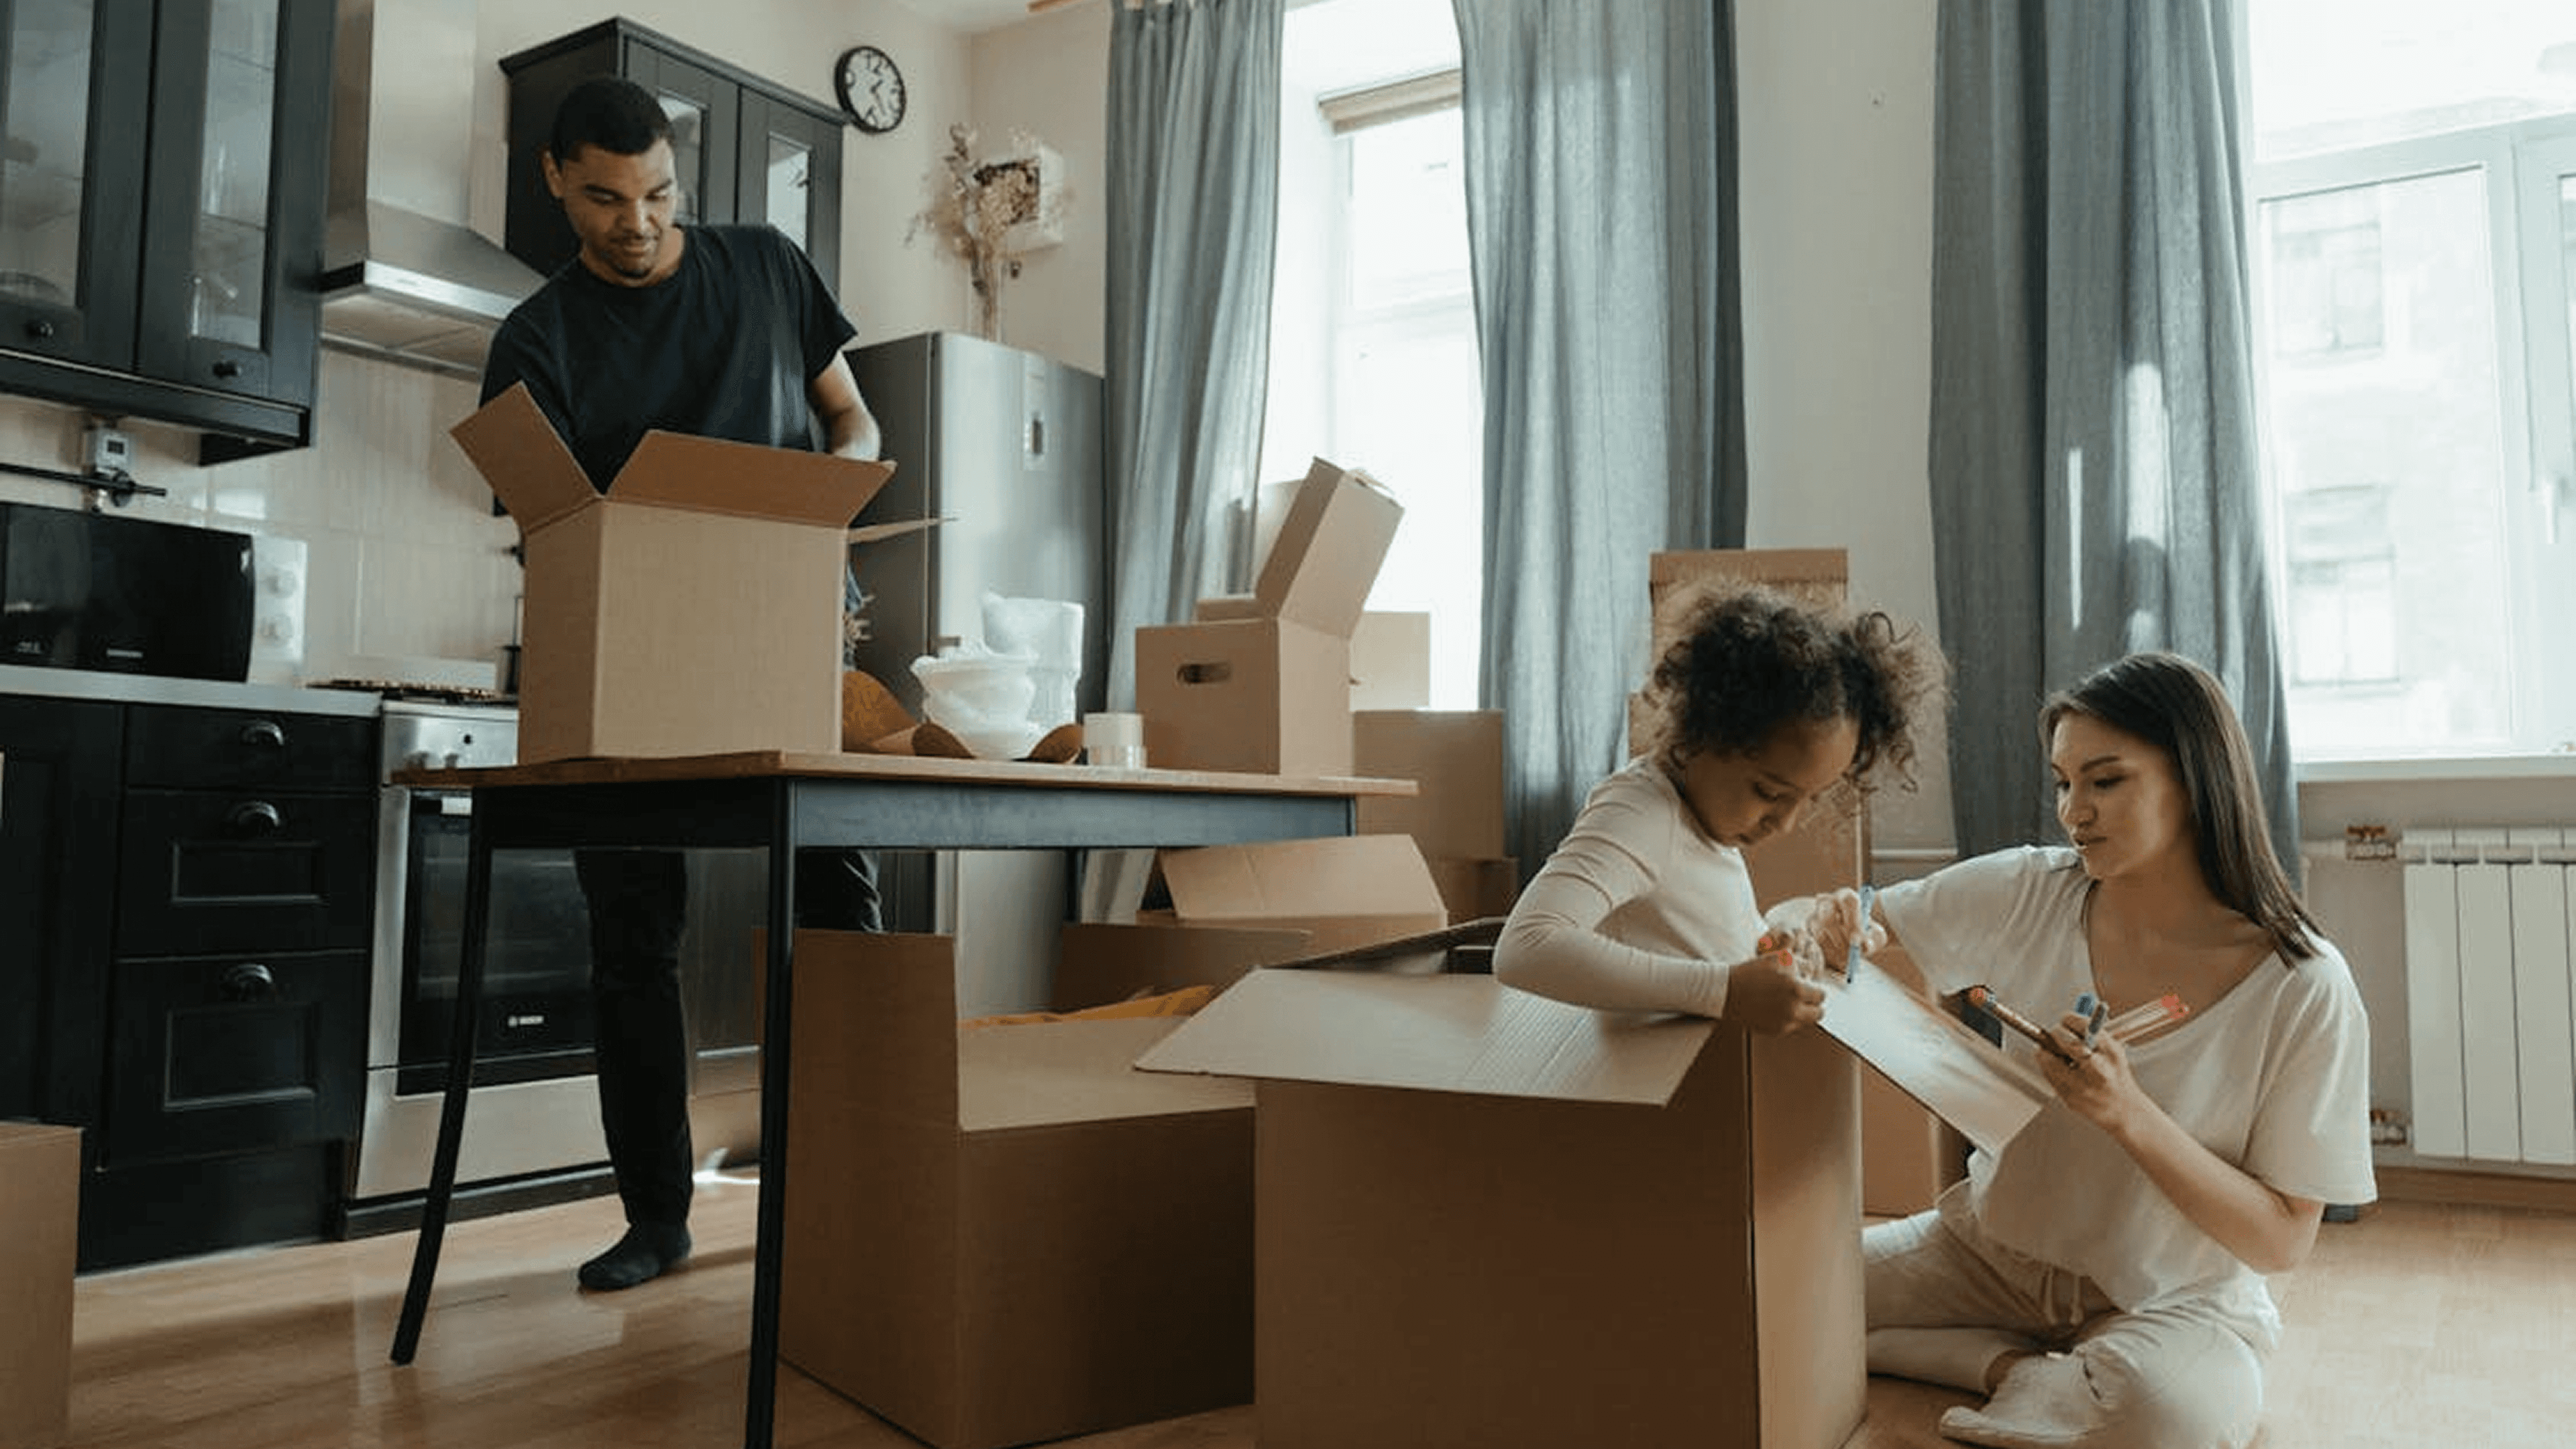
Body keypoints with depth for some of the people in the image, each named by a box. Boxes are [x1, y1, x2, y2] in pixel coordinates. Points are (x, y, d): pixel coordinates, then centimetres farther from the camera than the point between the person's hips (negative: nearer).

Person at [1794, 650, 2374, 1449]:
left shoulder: (2305, 991, -15)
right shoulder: (2027, 893, -8)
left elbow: (2283, 1241, -13)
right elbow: (1866, 925, 2)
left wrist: (2130, 1115, -29)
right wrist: (1837, 927, -23)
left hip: (2172, 1300, -4)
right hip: (1992, 1250, 4)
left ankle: (2016, 1371, -8)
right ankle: (2021, 1368, -2)